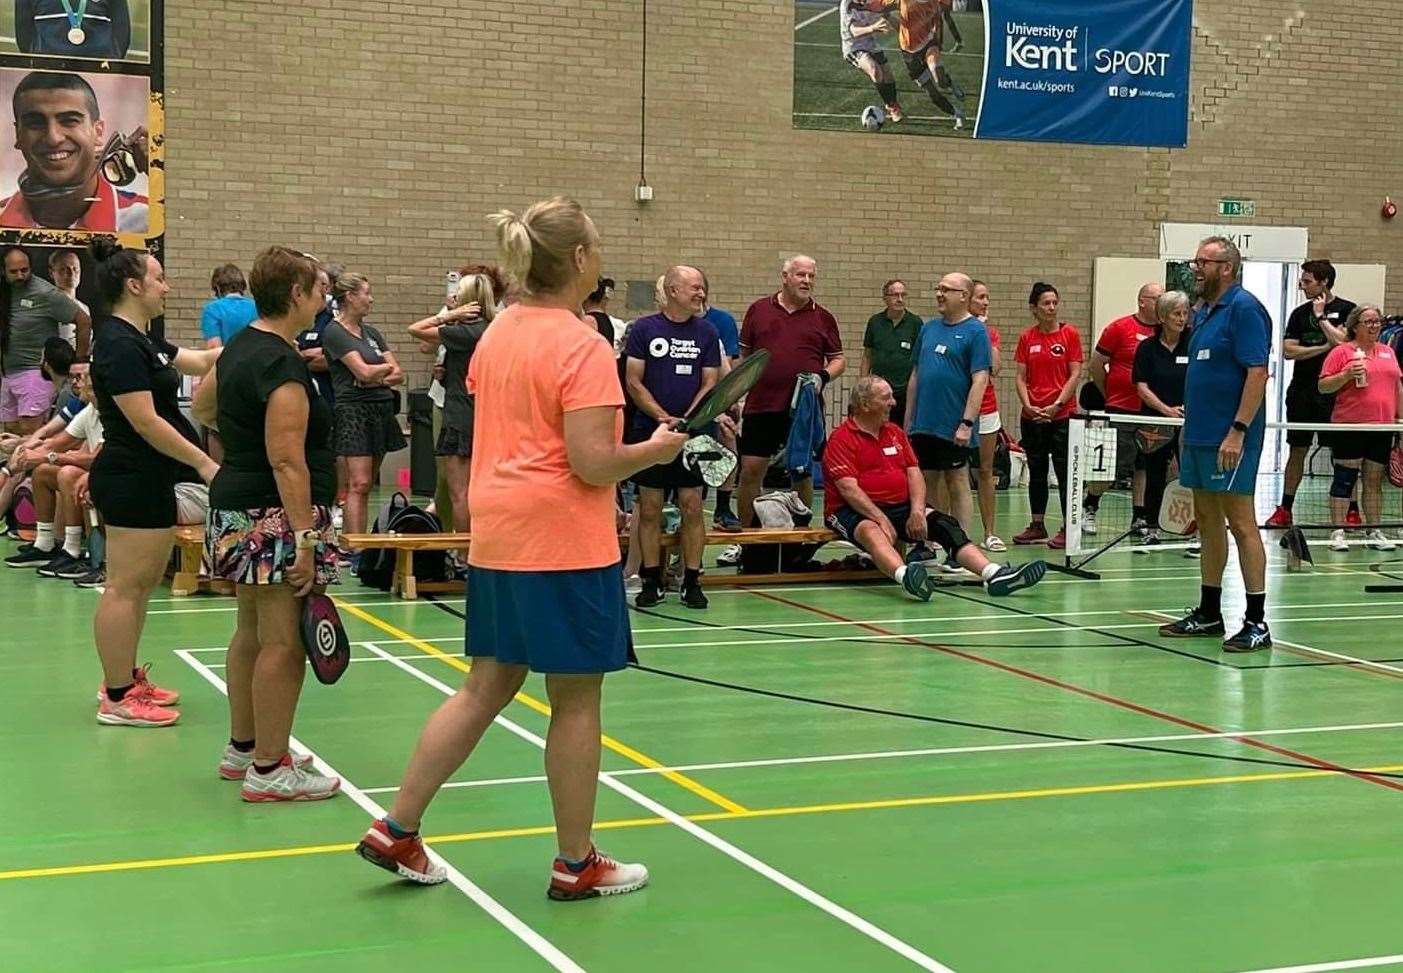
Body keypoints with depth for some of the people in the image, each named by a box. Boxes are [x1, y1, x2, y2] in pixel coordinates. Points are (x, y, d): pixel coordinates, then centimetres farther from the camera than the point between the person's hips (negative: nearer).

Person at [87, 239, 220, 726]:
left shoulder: (140, 340, 14)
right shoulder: (119, 345, -17)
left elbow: (199, 360, 25)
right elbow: (146, 421, -21)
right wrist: (203, 462, -18)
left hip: (150, 481, 11)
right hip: (131, 481, -11)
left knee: (143, 583, 16)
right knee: (125, 586, -5)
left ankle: (126, 679, 26)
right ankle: (117, 699, 0)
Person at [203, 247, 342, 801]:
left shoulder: (240, 347, 12)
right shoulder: (283, 365, -18)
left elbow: (205, 402, 29)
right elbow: (287, 461, -23)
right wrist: (304, 540, -24)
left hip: (236, 508, 11)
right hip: (275, 518, -11)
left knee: (252, 631, 18)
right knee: (283, 643, -6)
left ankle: (242, 749, 28)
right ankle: (269, 771, -2)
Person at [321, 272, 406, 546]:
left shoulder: (372, 333, 17)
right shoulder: (334, 332, -6)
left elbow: (399, 375, 10)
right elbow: (364, 371, -15)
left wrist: (378, 378, -10)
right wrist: (388, 367, 4)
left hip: (382, 409, 8)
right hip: (354, 409, -8)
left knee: (368, 485, 7)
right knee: (359, 484, -14)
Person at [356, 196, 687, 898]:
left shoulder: (496, 334, 9)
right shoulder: (582, 346, -15)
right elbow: (592, 463, -20)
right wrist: (655, 450, -4)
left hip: (495, 541, 8)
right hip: (566, 547, -8)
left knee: (485, 688, 15)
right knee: (576, 701, 4)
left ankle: (396, 830, 15)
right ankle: (575, 864, 15)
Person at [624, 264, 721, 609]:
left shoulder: (706, 332, 8)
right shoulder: (644, 329, 1)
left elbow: (710, 383, 5)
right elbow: (634, 382, -2)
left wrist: (687, 419, -11)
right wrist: (664, 418, -13)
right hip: (649, 431, -1)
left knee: (692, 507, 0)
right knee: (650, 509, 2)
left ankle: (691, 581, 7)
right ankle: (651, 582, 10)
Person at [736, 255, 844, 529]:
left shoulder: (823, 317, 8)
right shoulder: (758, 310, 9)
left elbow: (838, 360, 12)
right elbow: (743, 355, 14)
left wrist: (824, 376, -8)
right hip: (761, 405, 0)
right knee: (750, 471, -1)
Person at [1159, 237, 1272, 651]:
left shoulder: (1244, 309, -12)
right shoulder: (1203, 312, 16)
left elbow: (1257, 373, -18)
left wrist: (1237, 431, -23)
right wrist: (1187, 430, 20)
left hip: (1229, 439, -9)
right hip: (1199, 437, 9)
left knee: (1240, 522, -7)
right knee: (1207, 520, 13)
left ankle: (1256, 622, -3)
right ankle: (1208, 613, 22)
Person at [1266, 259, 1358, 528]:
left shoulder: (1347, 309, 0)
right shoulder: (1300, 313, 10)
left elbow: (1341, 340, -15)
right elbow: (1288, 350, 2)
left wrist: (1321, 316, -7)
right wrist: (1323, 348, -7)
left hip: (1333, 392, -4)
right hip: (1302, 392, 4)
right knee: (1297, 451, 7)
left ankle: (1352, 510, 8)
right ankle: (1284, 509, 12)